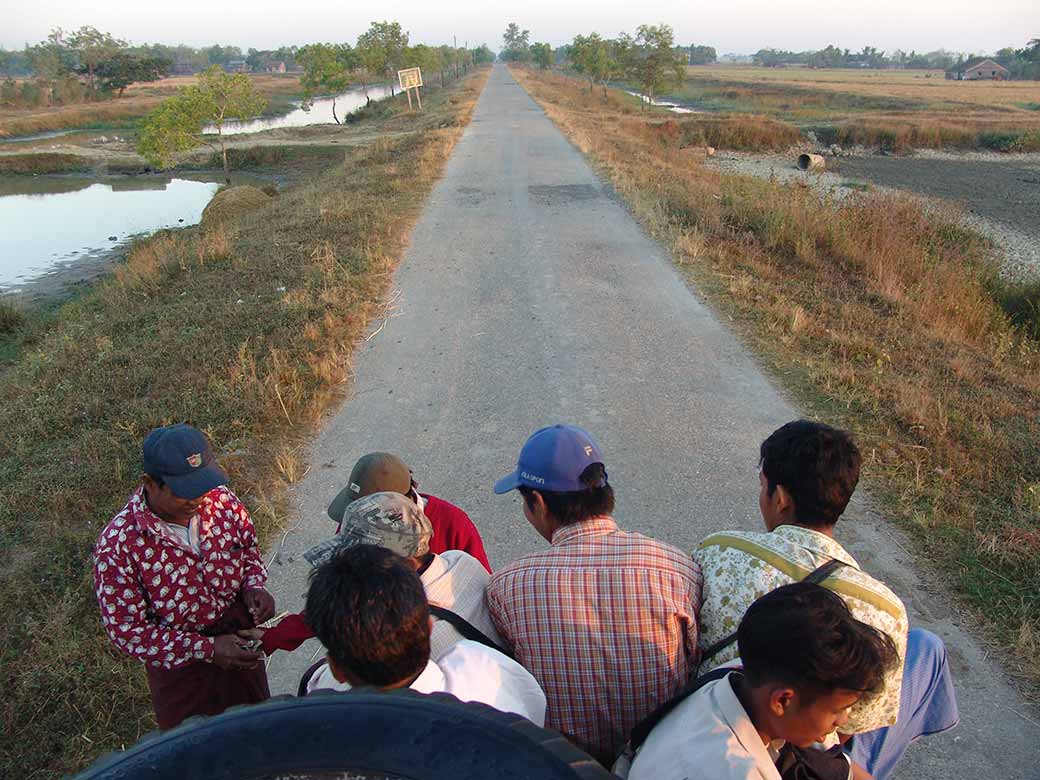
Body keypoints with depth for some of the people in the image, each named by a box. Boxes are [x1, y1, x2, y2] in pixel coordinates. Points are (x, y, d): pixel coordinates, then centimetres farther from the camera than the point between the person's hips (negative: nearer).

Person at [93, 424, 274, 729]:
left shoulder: (221, 500, -18)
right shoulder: (117, 546, -29)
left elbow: (249, 549, 2)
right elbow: (127, 631, -22)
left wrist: (253, 586, -18)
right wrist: (206, 649, -29)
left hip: (240, 644, 4)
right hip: (180, 666, -3)